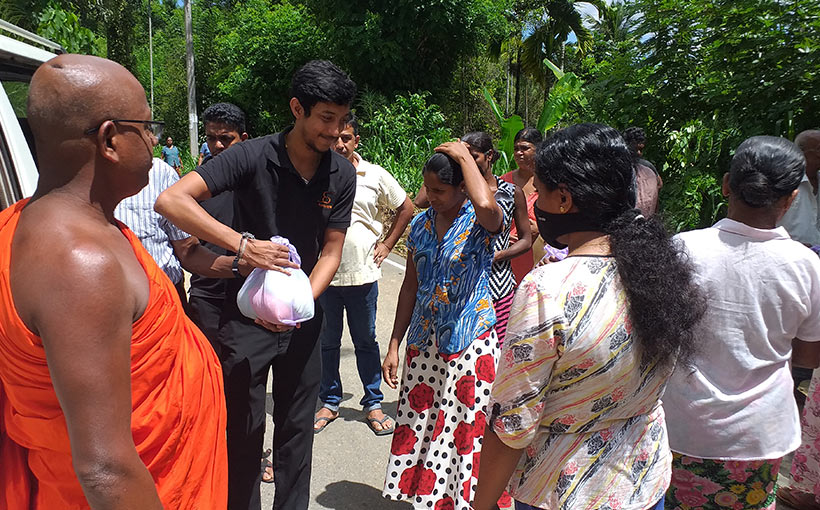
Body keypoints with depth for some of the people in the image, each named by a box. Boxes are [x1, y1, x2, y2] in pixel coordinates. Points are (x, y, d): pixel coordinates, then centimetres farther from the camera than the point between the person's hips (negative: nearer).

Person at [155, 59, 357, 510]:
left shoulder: (342, 174, -4)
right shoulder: (253, 156, -16)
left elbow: (331, 250, -3)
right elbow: (171, 200, -23)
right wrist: (242, 243, -32)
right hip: (245, 315, -3)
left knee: (296, 430, 15)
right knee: (245, 430, 11)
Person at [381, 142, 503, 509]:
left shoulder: (480, 221, -9)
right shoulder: (421, 225, 5)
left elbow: (486, 205, -37)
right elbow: (410, 287, 9)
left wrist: (464, 156, -20)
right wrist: (394, 345, 7)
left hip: (469, 343, -4)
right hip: (424, 342, 5)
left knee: (464, 431, 6)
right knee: (418, 427, 12)